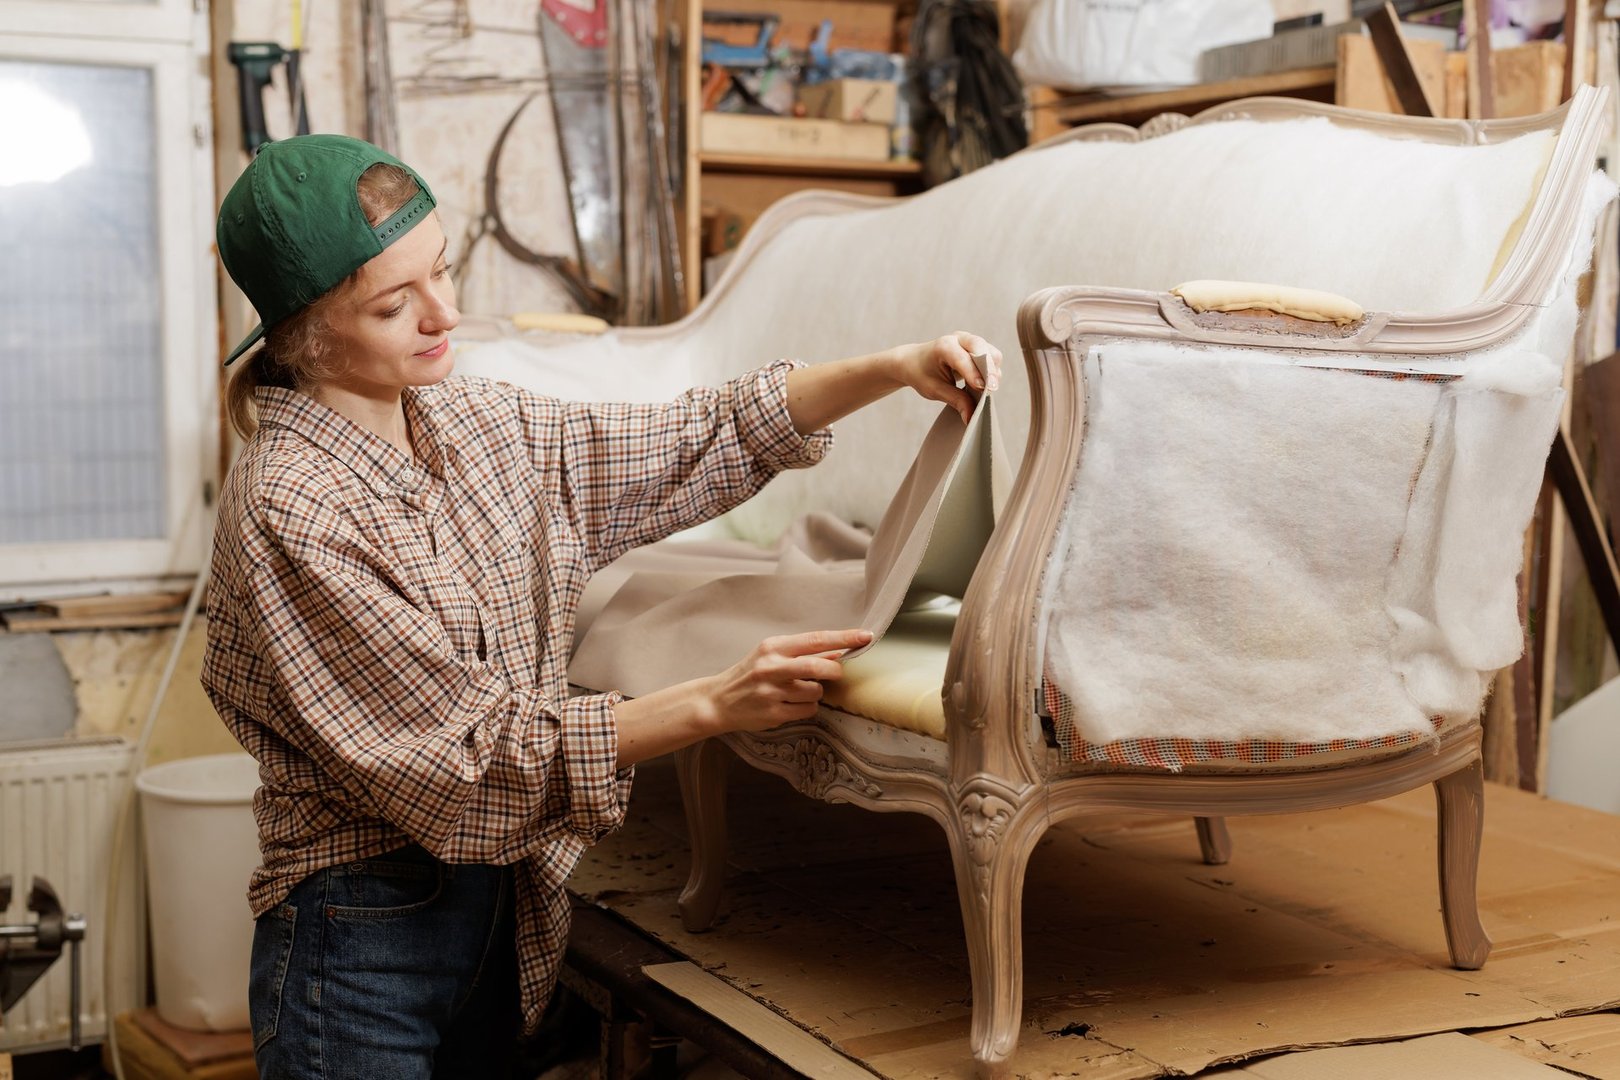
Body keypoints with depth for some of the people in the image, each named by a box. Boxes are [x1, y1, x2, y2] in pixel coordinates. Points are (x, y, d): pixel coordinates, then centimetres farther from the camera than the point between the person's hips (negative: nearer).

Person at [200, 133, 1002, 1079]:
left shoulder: (477, 423, 2)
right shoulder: (289, 512, -21)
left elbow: (692, 444, 7)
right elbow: (469, 752, -22)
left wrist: (895, 370, -4)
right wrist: (714, 706, -28)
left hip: (495, 912, 7)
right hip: (359, 939, -6)